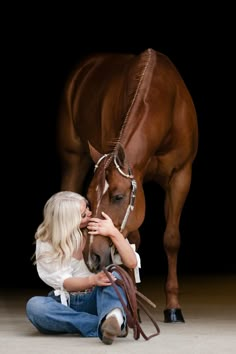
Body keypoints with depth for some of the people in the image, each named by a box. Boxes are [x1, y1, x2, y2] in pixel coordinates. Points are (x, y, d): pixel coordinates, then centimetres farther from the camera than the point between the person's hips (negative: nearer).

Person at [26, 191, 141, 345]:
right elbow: (63, 282, -13)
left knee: (113, 274, -29)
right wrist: (93, 280, -33)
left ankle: (114, 317, -64)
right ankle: (109, 325, -44)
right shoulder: (46, 243, -5)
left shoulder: (102, 229, -2)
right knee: (34, 305, -32)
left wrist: (114, 233, -21)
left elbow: (132, 263, -8)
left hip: (96, 300, 0)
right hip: (65, 304, 0)